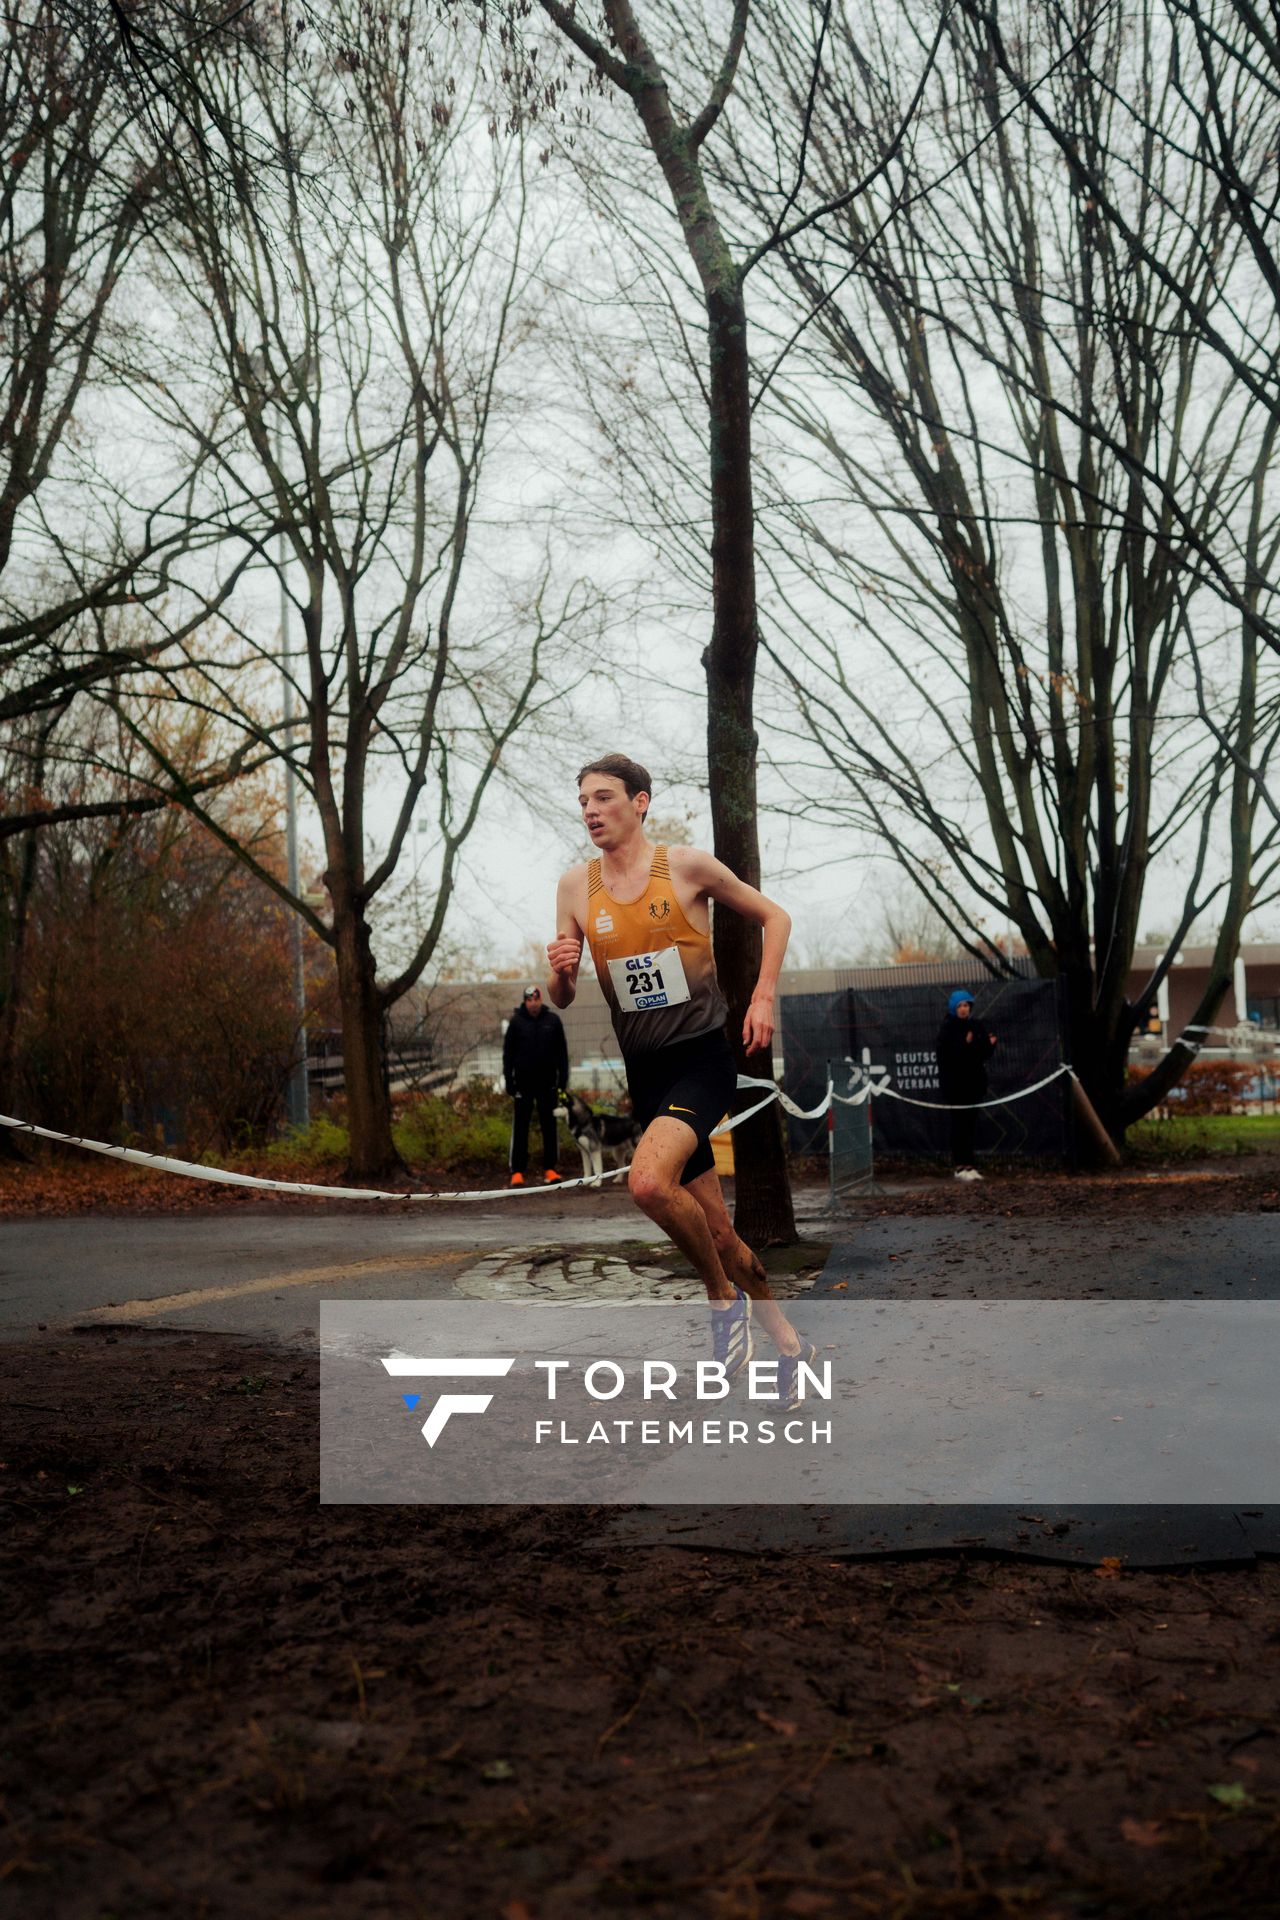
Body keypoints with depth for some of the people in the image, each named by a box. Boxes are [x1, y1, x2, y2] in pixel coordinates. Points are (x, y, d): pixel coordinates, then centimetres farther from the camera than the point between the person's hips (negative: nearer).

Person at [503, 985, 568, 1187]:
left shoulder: (553, 1020, 2)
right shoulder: (516, 1022, 0)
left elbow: (562, 1051, 6)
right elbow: (508, 1052, 2)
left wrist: (563, 1078, 1)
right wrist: (508, 1080, -4)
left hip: (548, 1083, 1)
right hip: (523, 1083, -1)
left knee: (550, 1126, 6)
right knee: (520, 1128, 0)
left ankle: (550, 1168, 14)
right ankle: (517, 1171, 2)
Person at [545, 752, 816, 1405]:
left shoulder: (686, 866, -6)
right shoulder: (575, 886, 4)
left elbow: (774, 917, 6)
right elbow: (561, 1001, 8)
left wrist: (763, 998, -5)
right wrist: (560, 972, -15)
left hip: (702, 1058, -5)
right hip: (643, 1070, 5)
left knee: (649, 1181, -29)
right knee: (716, 1230, 9)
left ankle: (723, 1293, -5)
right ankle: (786, 1339, 28)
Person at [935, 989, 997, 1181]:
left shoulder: (975, 1027, 11)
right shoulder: (947, 1028, -6)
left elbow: (983, 1055, 14)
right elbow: (945, 1054, -19)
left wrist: (990, 1044, -5)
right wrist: (965, 1044, -29)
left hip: (972, 1082, 6)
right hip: (954, 1084, -6)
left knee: (970, 1124, 8)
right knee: (959, 1123, -6)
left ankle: (969, 1165, 13)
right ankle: (960, 1166, -3)